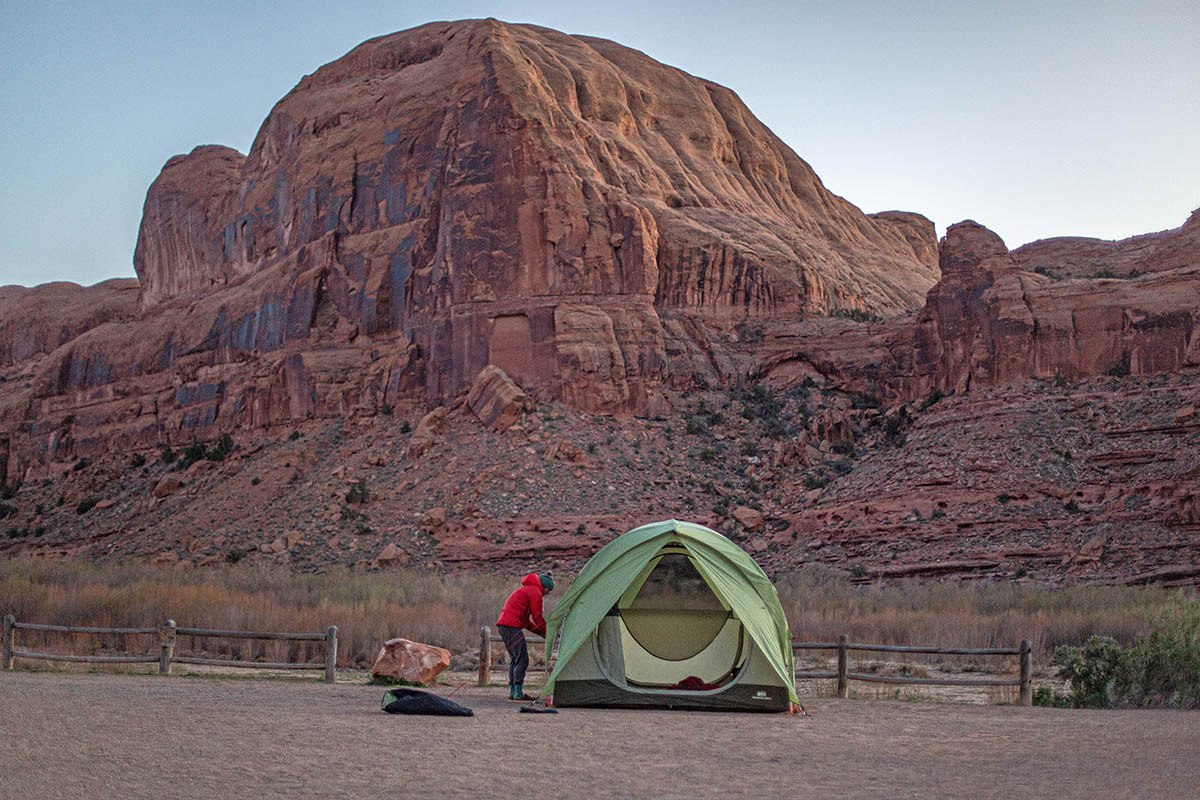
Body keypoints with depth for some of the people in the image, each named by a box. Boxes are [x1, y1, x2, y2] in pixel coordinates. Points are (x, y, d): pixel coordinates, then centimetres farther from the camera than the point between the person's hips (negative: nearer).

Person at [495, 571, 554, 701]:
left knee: (514, 659, 14)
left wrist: (540, 632, 25)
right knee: (522, 659, -8)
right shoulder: (535, 592, -3)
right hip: (513, 626, -10)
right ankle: (518, 693, -9)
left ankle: (512, 691, 14)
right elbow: (537, 617, -5)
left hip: (502, 625, 10)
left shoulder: (525, 590, 28)